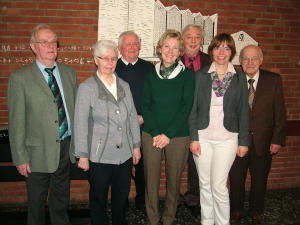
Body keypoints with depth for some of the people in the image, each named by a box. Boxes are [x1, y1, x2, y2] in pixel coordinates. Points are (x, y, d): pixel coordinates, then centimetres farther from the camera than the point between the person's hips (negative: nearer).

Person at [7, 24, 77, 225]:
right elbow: (16, 123, -9)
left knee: (61, 202, 20)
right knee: (36, 206, 15)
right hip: (39, 153, -4)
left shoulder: (69, 72, 5)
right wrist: (20, 158, -10)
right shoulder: (20, 78, -9)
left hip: (66, 148, 4)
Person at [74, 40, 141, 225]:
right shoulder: (86, 88, -7)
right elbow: (80, 124, -7)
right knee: (98, 199, 13)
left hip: (125, 154, 4)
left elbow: (133, 117, 11)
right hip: (99, 156, -4)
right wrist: (82, 155, -7)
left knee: (122, 198, 17)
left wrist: (136, 145, 10)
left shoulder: (124, 86, 7)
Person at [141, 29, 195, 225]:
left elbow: (186, 107, -6)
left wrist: (168, 134, -12)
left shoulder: (187, 75, 1)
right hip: (151, 135, 2)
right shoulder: (151, 74, 6)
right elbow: (145, 105, 3)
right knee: (151, 180, 6)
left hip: (178, 136, -1)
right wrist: (155, 133, -9)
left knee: (174, 181, 9)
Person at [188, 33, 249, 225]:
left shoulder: (239, 77, 4)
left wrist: (243, 141, 3)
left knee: (218, 185, -3)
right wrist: (194, 137, -4)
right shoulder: (201, 75, 3)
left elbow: (243, 111, 5)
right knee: (204, 184, 10)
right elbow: (193, 108, 2)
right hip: (203, 137, 1)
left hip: (227, 138, -1)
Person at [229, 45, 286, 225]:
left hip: (263, 142, 1)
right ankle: (236, 210, 37)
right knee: (236, 178, 13)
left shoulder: (274, 80, -2)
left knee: (260, 179, 16)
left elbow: (279, 113, -2)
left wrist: (277, 139, -7)